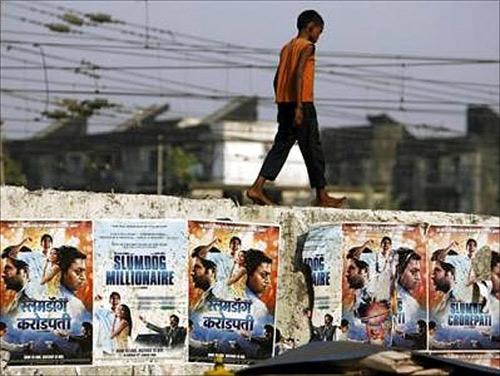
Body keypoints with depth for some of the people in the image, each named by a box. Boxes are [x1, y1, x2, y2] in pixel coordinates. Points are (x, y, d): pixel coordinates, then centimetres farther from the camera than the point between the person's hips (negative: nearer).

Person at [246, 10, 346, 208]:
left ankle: (257, 188, -8)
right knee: (313, 150, 0)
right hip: (302, 104, -8)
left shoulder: (286, 48, 17)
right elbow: (298, 75, -19)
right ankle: (322, 196, 7)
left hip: (284, 103, 8)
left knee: (280, 147, 5)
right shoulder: (307, 47, -7)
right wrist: (299, 107, -23)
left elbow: (277, 79, 18)